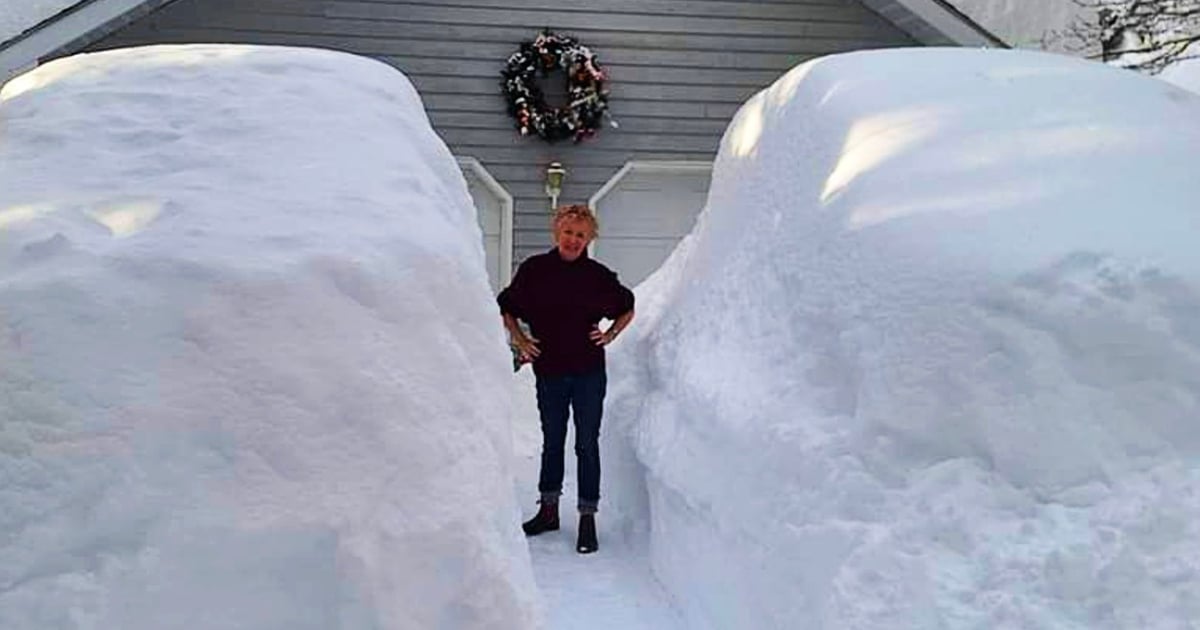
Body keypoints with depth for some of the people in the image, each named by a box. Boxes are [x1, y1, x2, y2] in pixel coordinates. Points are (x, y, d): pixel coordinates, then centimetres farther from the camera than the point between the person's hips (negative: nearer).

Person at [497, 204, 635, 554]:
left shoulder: (599, 276, -3)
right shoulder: (534, 269, -2)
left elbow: (627, 309, 14)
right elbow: (506, 308, 12)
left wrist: (609, 335, 1)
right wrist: (520, 340, 2)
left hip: (589, 372, -1)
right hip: (549, 370, 2)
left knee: (586, 444, 2)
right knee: (552, 442, 15)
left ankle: (587, 519, 10)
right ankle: (548, 510, 28)